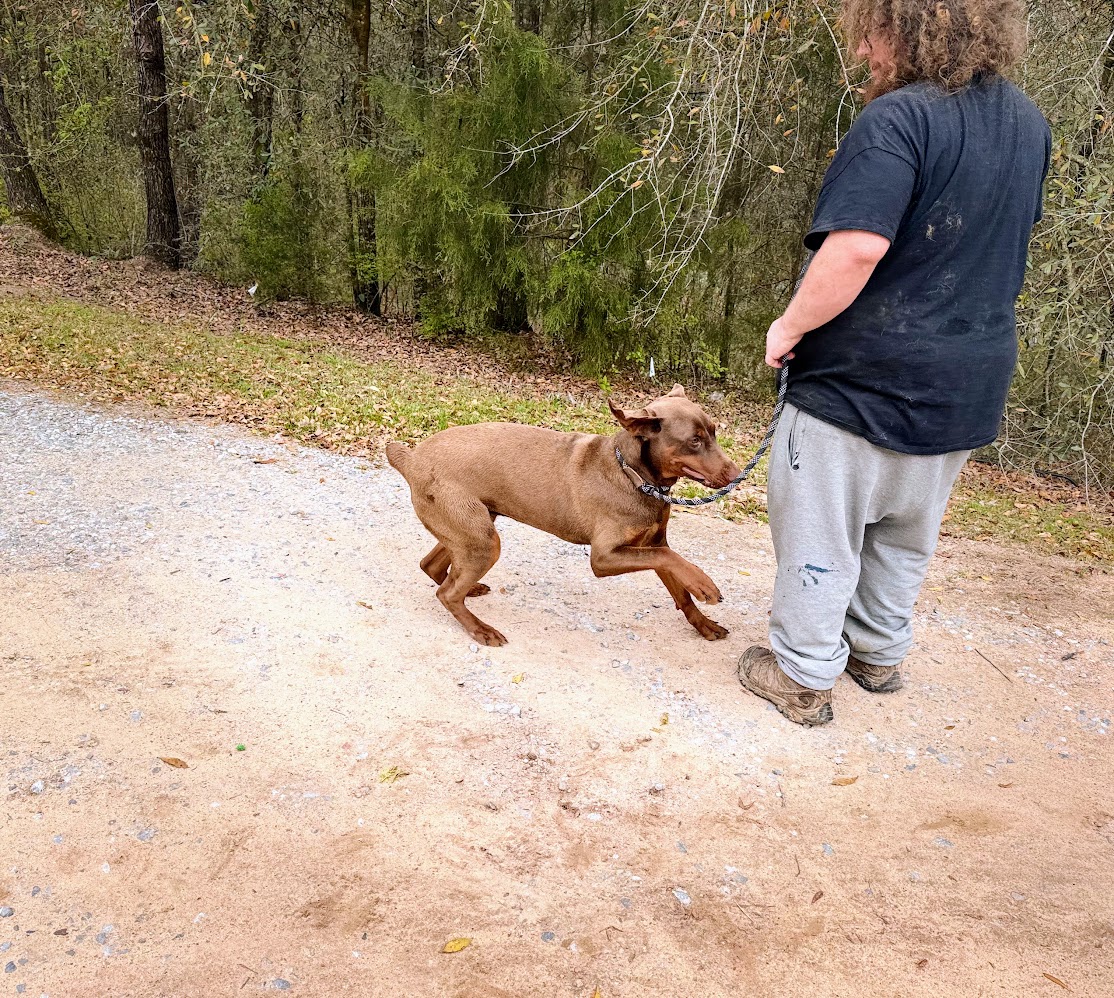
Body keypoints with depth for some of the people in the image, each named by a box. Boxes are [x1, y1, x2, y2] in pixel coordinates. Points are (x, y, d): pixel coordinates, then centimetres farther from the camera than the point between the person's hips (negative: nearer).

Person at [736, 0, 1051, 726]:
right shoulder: (1028, 124, 8)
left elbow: (855, 249, -31)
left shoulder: (898, 118, -19)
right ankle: (879, 653, 38)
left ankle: (803, 678, 19)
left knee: (821, 534, 7)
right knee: (906, 535, 22)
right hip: (966, 385, 8)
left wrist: (790, 327, -17)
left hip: (863, 380, -8)